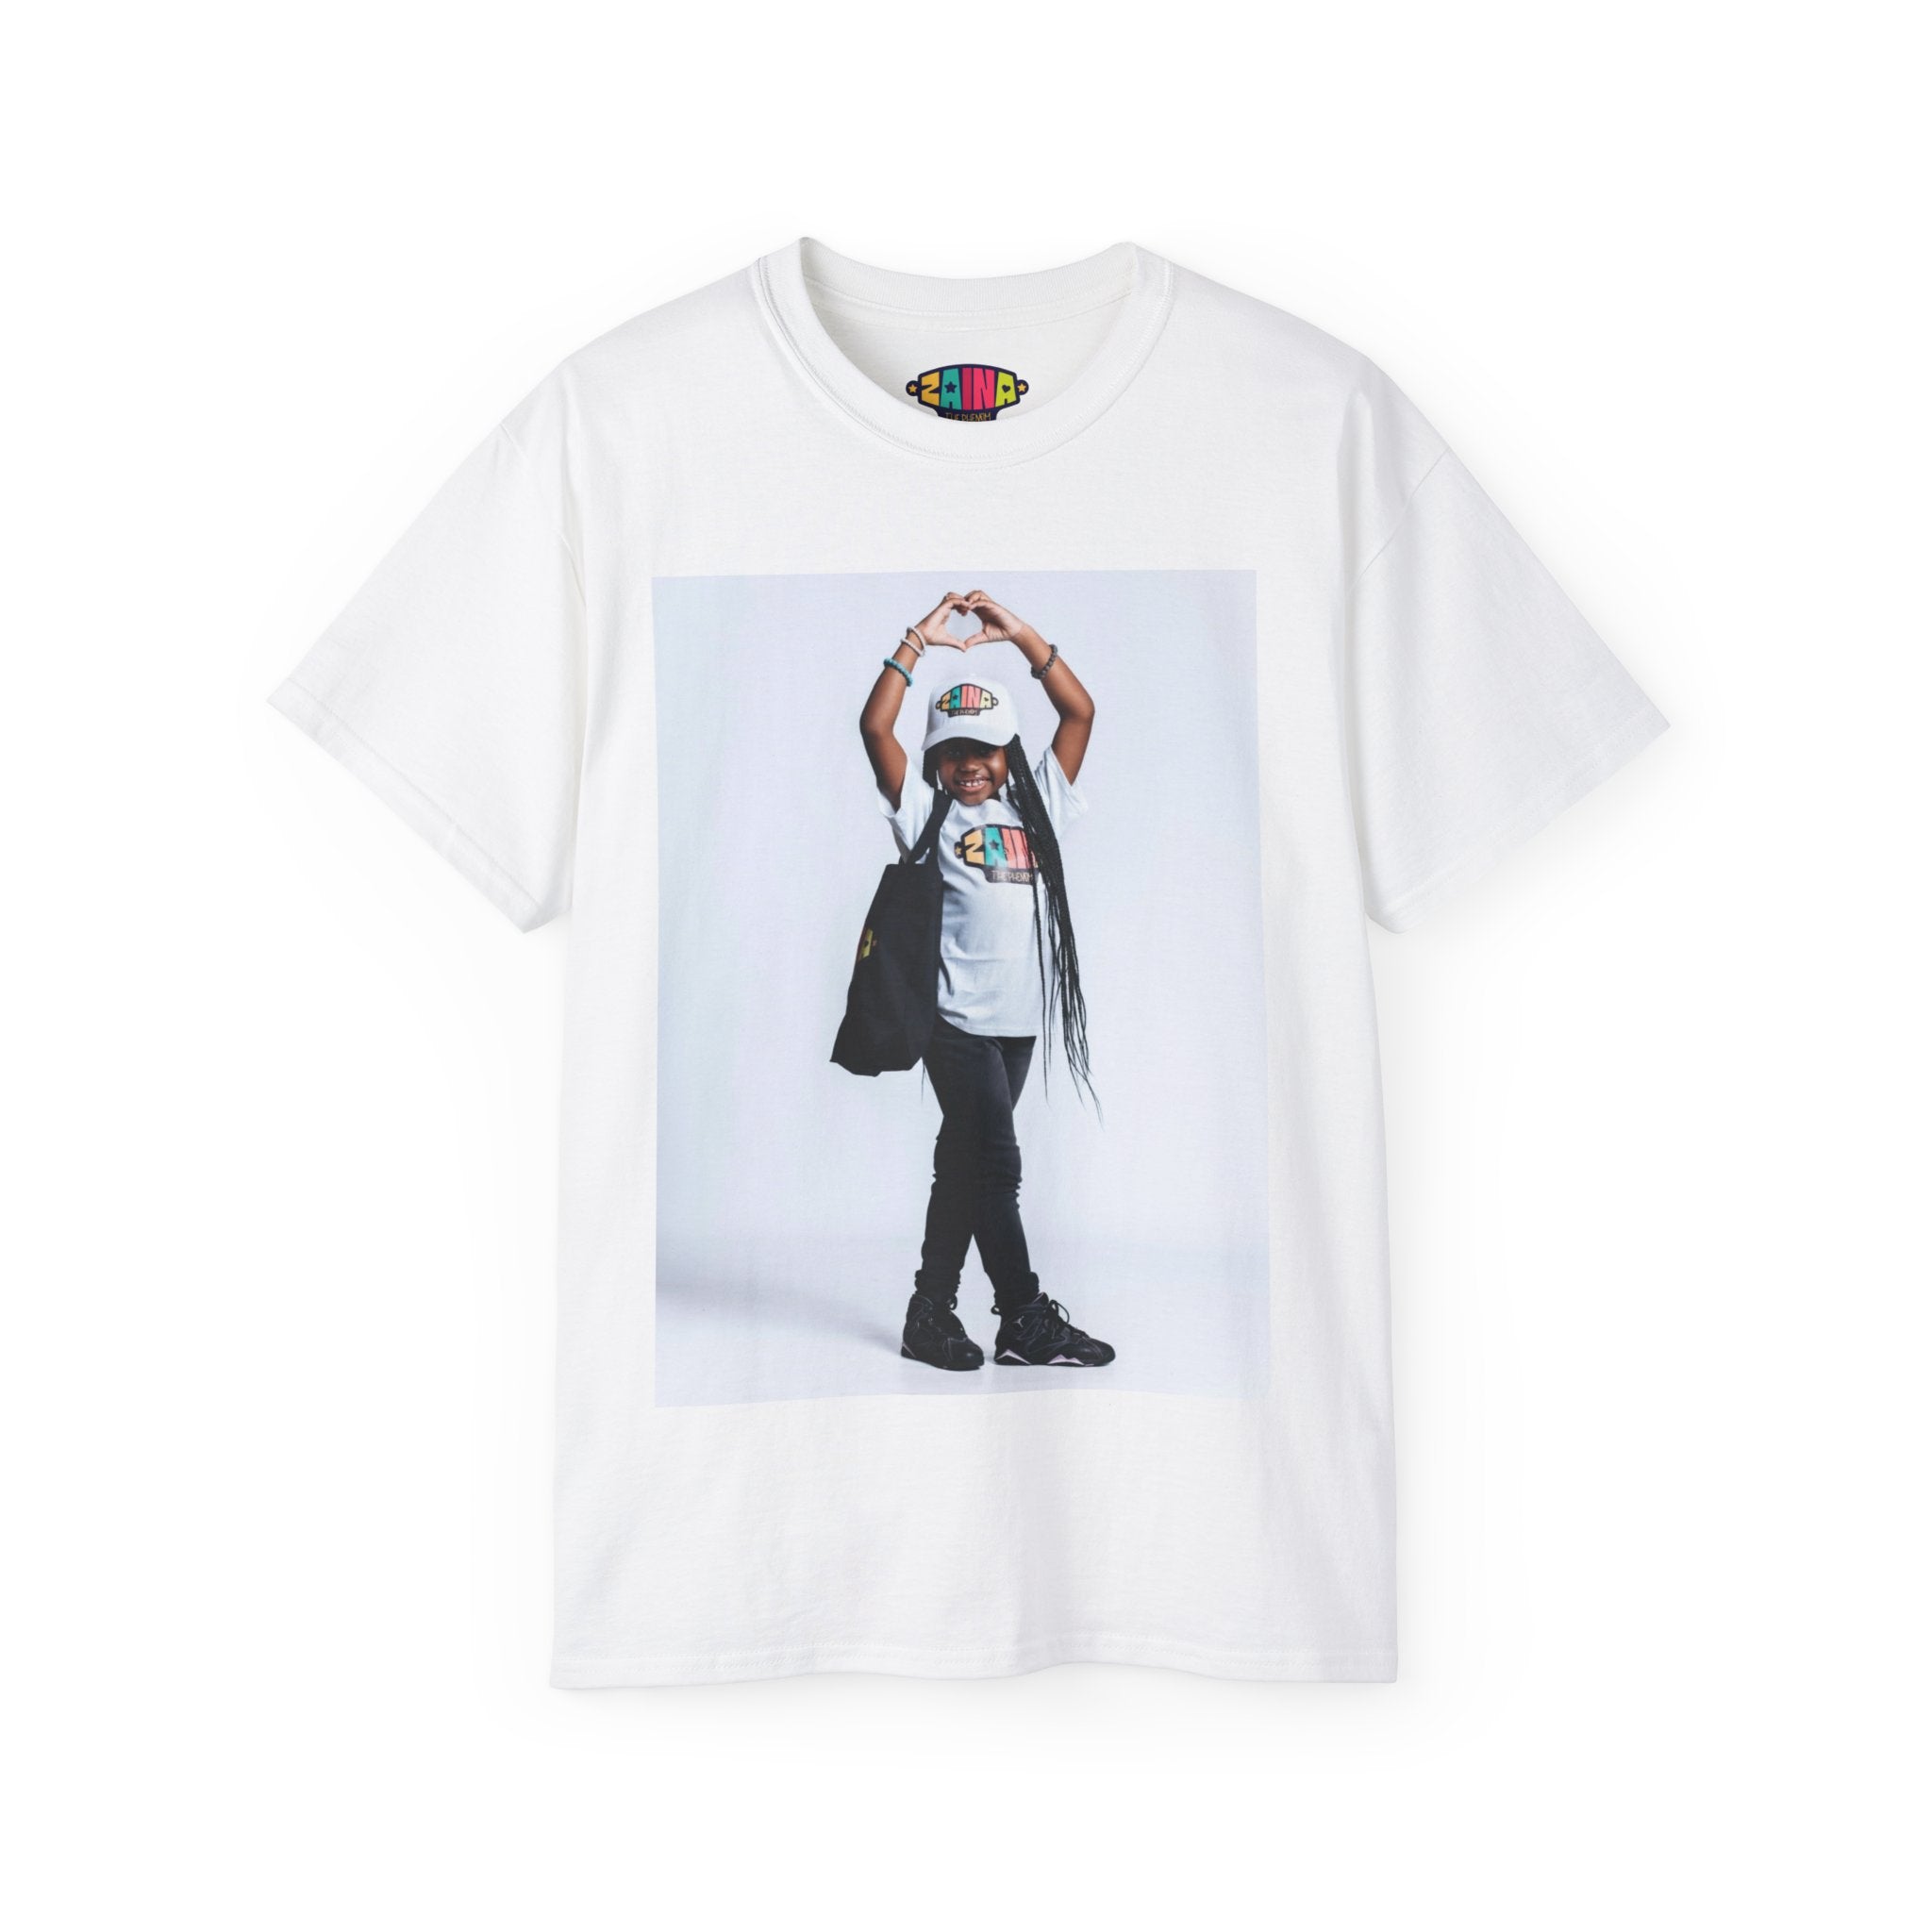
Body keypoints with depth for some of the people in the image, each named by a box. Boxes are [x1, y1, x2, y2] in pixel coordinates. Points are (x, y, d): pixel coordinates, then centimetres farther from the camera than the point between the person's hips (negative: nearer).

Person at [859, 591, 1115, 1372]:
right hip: (958, 1017, -5)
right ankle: (1027, 1321, 3)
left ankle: (932, 1314, 18)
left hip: (1020, 1018, 5)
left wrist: (1020, 635, 8)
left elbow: (1081, 713, 12)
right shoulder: (927, 815, 4)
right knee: (996, 1163, -7)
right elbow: (875, 726, -6)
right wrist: (921, 639, -3)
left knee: (965, 1164, 10)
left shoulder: (1035, 807, 14)